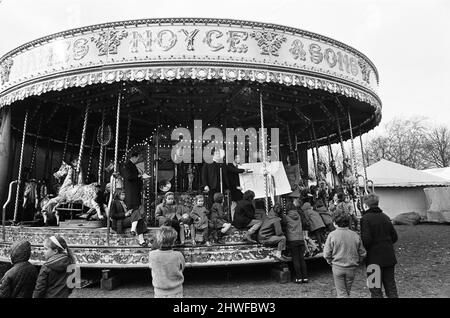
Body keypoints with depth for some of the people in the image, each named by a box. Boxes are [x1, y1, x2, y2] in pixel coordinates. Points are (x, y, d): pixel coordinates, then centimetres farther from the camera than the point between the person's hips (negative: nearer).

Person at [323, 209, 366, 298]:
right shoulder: (355, 235, -6)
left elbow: (326, 254, -11)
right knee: (347, 291, 21)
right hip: (351, 268, 3)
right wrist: (357, 262, 18)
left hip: (337, 267, -3)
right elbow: (362, 253, 2)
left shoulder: (332, 235, -13)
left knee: (341, 293, 8)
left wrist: (330, 262, 8)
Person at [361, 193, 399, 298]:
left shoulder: (365, 219, -15)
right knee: (391, 286, 17)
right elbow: (394, 237, 9)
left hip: (374, 259, -6)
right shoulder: (385, 217, 5)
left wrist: (363, 250, -3)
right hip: (389, 257, 6)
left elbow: (366, 239, -21)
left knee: (375, 290, 6)